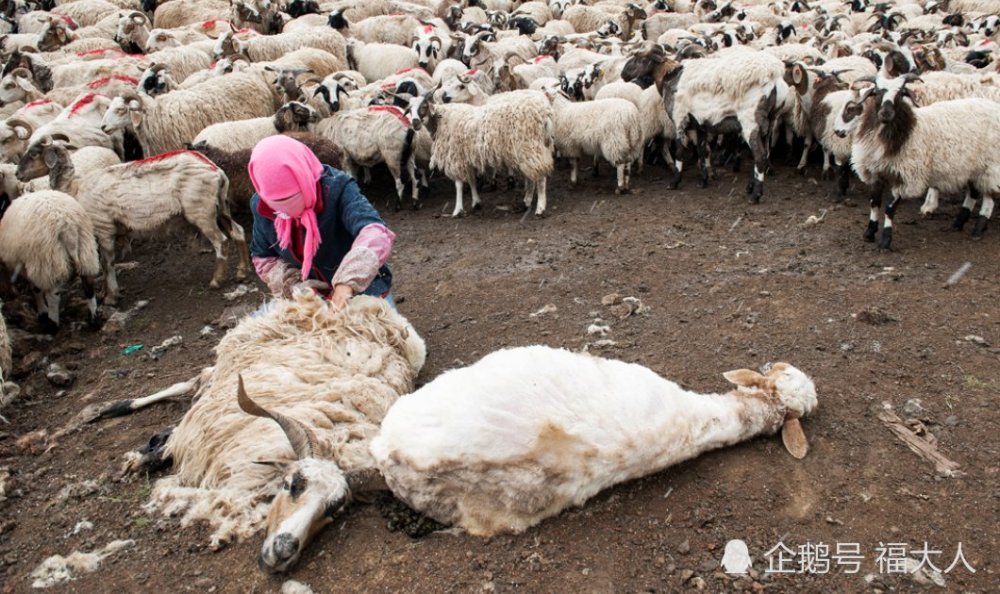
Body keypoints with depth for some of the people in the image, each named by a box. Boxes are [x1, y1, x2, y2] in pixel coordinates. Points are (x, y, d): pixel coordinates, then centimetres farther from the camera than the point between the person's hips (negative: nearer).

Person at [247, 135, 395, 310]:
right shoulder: (262, 206, -9)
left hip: (363, 290, -4)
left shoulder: (337, 189, -25)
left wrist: (347, 283, -54)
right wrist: (292, 285, -14)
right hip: (308, 296, 4)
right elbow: (262, 258, 5)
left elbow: (376, 234, -41)